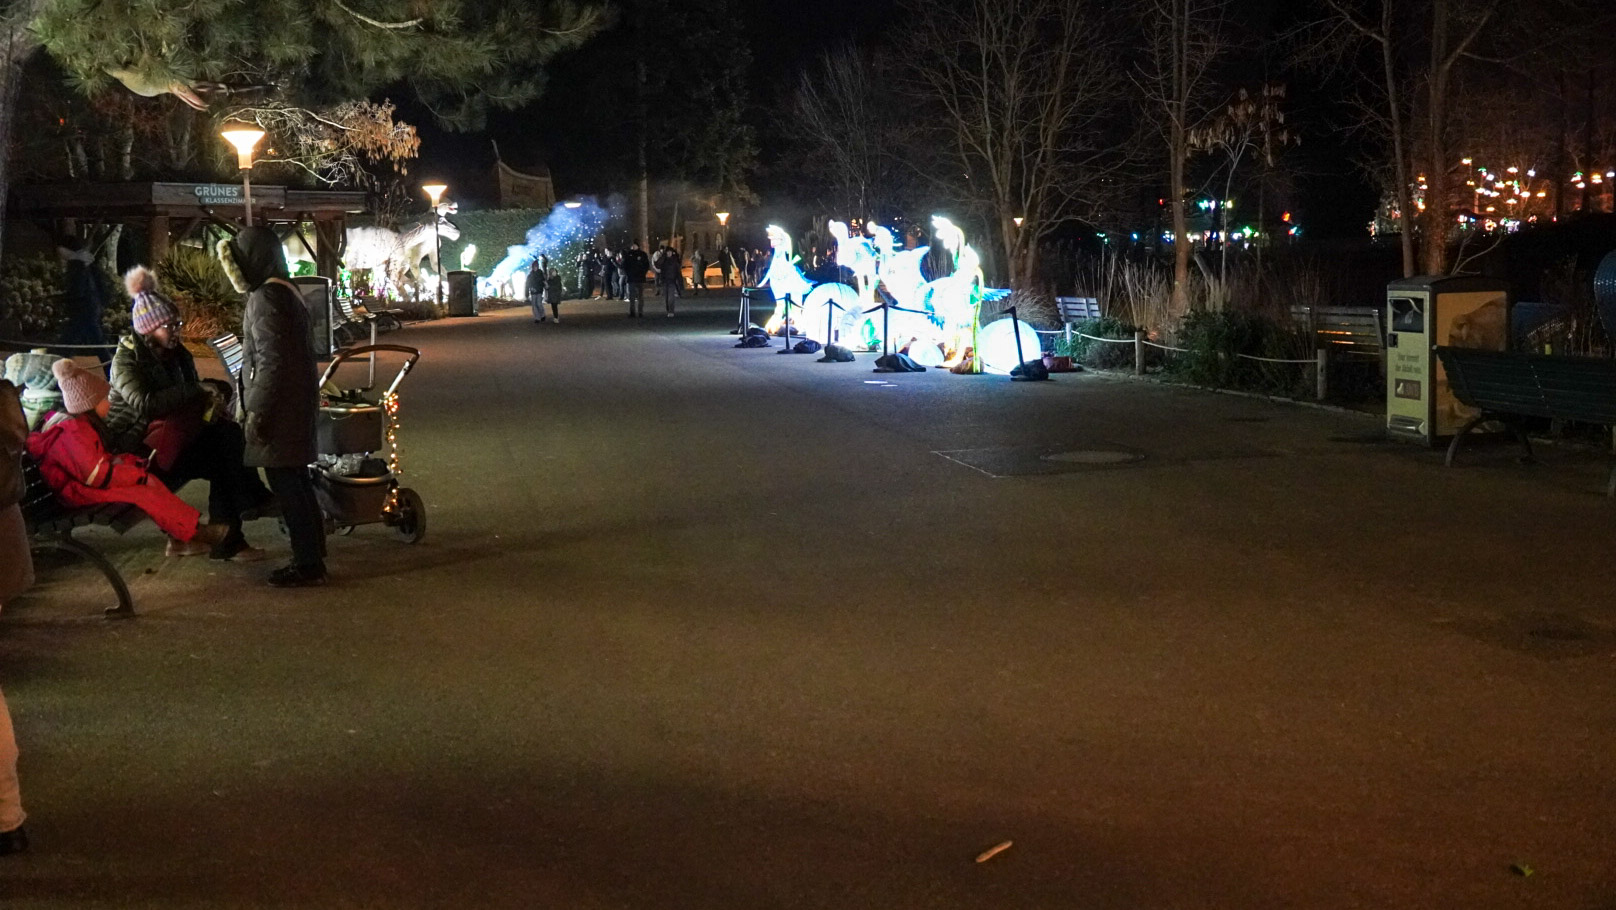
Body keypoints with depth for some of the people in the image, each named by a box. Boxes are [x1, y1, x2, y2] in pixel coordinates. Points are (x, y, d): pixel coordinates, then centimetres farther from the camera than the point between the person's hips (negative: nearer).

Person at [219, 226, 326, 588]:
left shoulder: (265, 297, -16)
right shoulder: (286, 291, 15)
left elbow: (271, 360, -21)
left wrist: (257, 410, -19)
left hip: (279, 405, -10)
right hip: (296, 403, 10)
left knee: (286, 483, -5)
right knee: (296, 481, 15)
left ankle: (308, 563, -2)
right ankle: (312, 557, 22)